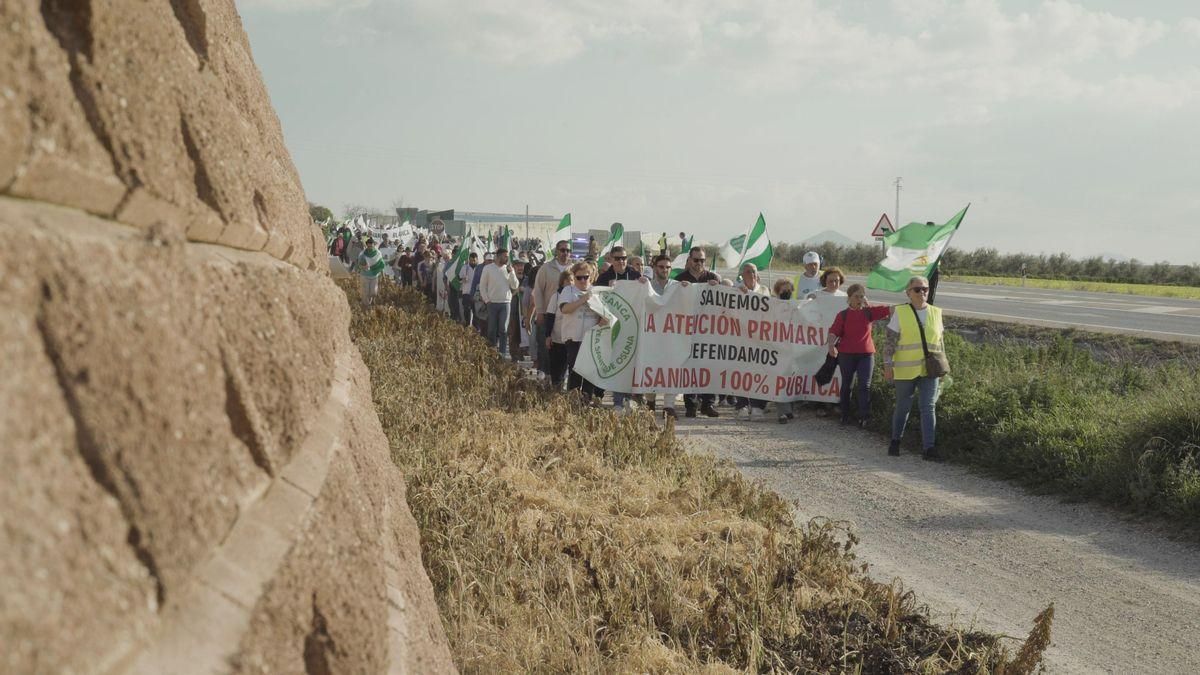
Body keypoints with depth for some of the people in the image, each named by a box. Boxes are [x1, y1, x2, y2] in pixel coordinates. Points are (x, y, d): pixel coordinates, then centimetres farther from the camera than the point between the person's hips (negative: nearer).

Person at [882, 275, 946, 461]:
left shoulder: (936, 313, 9)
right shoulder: (900, 313, -2)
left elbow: (939, 342, 15)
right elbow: (890, 341, -4)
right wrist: (887, 365, -11)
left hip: (929, 369, 2)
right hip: (905, 370, -2)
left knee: (928, 407, -7)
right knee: (903, 407, 9)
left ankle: (928, 448, -10)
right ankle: (895, 441, 29)